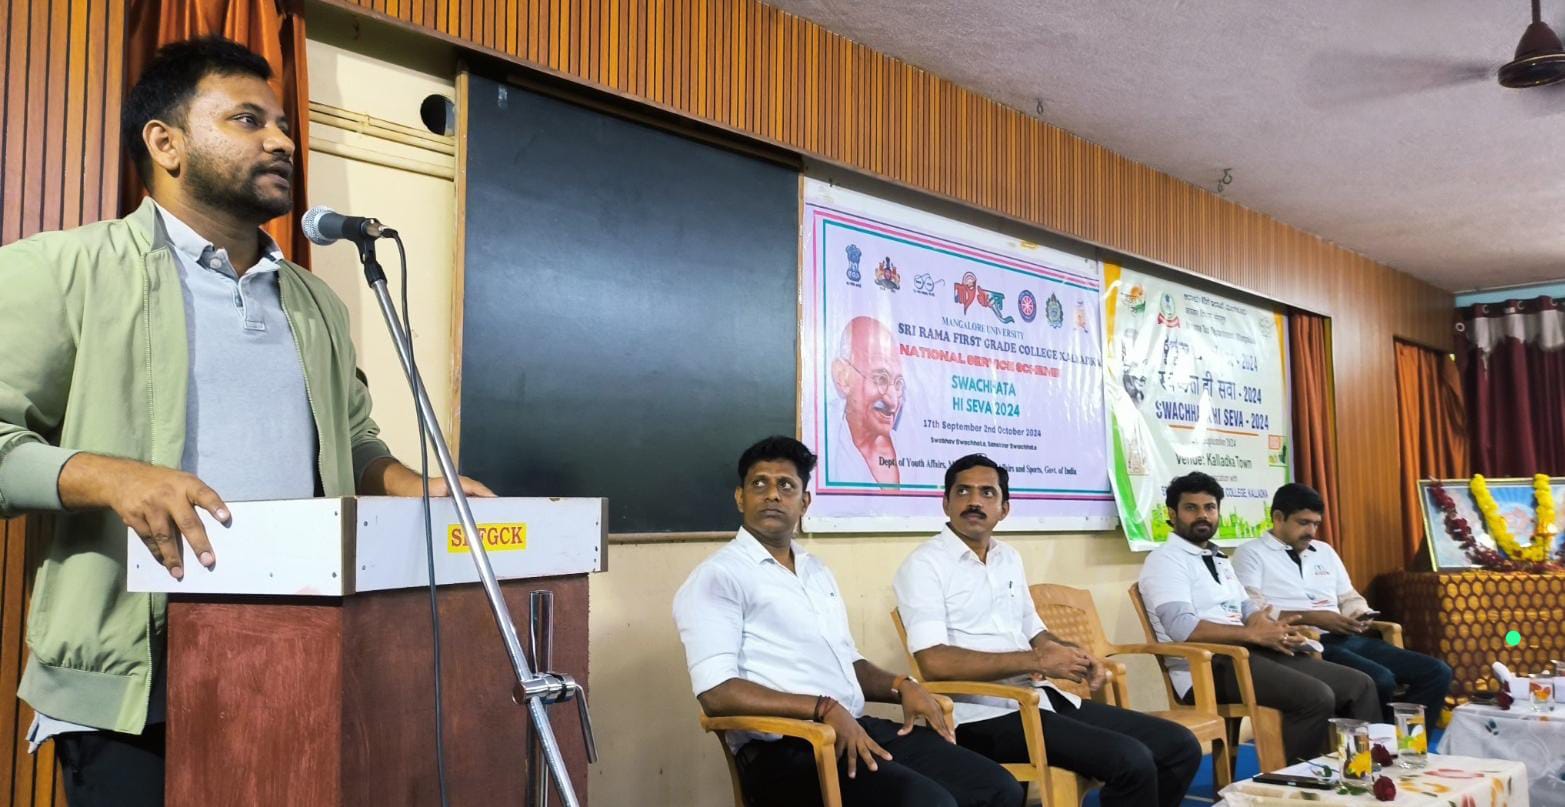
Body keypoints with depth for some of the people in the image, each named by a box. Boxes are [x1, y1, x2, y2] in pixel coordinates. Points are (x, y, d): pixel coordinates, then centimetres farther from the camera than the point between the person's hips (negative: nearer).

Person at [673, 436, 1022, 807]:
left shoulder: (817, 570, 21)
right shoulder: (718, 576, -6)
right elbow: (715, 692, -17)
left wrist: (902, 686, 5)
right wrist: (824, 709, -23)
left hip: (858, 729, 8)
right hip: (785, 748, -8)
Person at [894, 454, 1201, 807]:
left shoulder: (1010, 557, 17)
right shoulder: (924, 564, -7)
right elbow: (935, 662, -19)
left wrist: (1073, 655, 1)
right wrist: (1036, 662, -17)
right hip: (987, 713, -8)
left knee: (1180, 746, 2)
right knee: (1131, 761, -24)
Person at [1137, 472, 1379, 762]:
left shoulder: (1219, 559, 23)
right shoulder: (1165, 560, -6)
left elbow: (1247, 608, 19)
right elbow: (1183, 628, -20)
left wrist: (1277, 630, -4)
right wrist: (1255, 634, -20)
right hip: (1209, 668, -9)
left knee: (1358, 685, 1)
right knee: (1315, 697, -26)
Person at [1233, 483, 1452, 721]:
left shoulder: (1324, 551, 23)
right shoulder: (1250, 554, 1)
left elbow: (1351, 598, 26)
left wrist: (1359, 615, 1)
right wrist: (1313, 618, -18)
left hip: (1347, 639, 8)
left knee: (1437, 672, -6)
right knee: (1379, 681, -31)